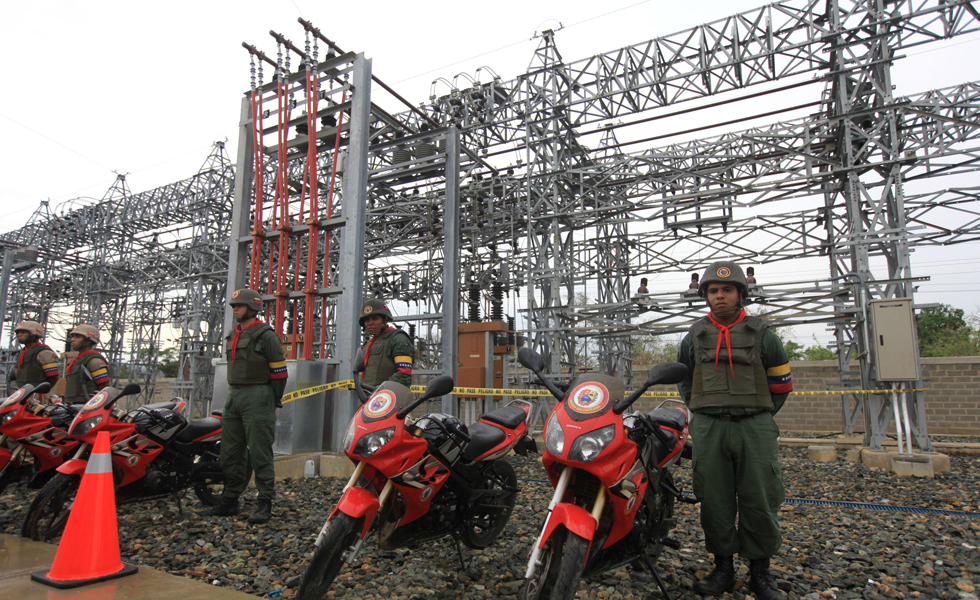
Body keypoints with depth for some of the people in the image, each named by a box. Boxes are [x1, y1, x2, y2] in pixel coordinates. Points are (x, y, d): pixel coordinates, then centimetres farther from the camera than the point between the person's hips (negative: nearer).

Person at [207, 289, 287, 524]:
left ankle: (265, 503, -1)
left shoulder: (266, 335, -8)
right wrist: (234, 395, 17)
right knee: (230, 452, 12)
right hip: (234, 398, 9)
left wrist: (273, 403, -8)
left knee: (260, 452, -7)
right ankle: (230, 500, 23)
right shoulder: (233, 336, 18)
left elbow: (279, 371, -9)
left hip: (257, 397, -9)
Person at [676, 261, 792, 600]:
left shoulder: (761, 334, 6)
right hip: (708, 429, 1)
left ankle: (760, 572, 16)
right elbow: (684, 378, 21)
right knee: (715, 500, 4)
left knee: (759, 500, 1)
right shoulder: (694, 336, 10)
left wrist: (761, 416, 10)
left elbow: (781, 382, 13)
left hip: (754, 428, -1)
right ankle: (723, 568, 18)